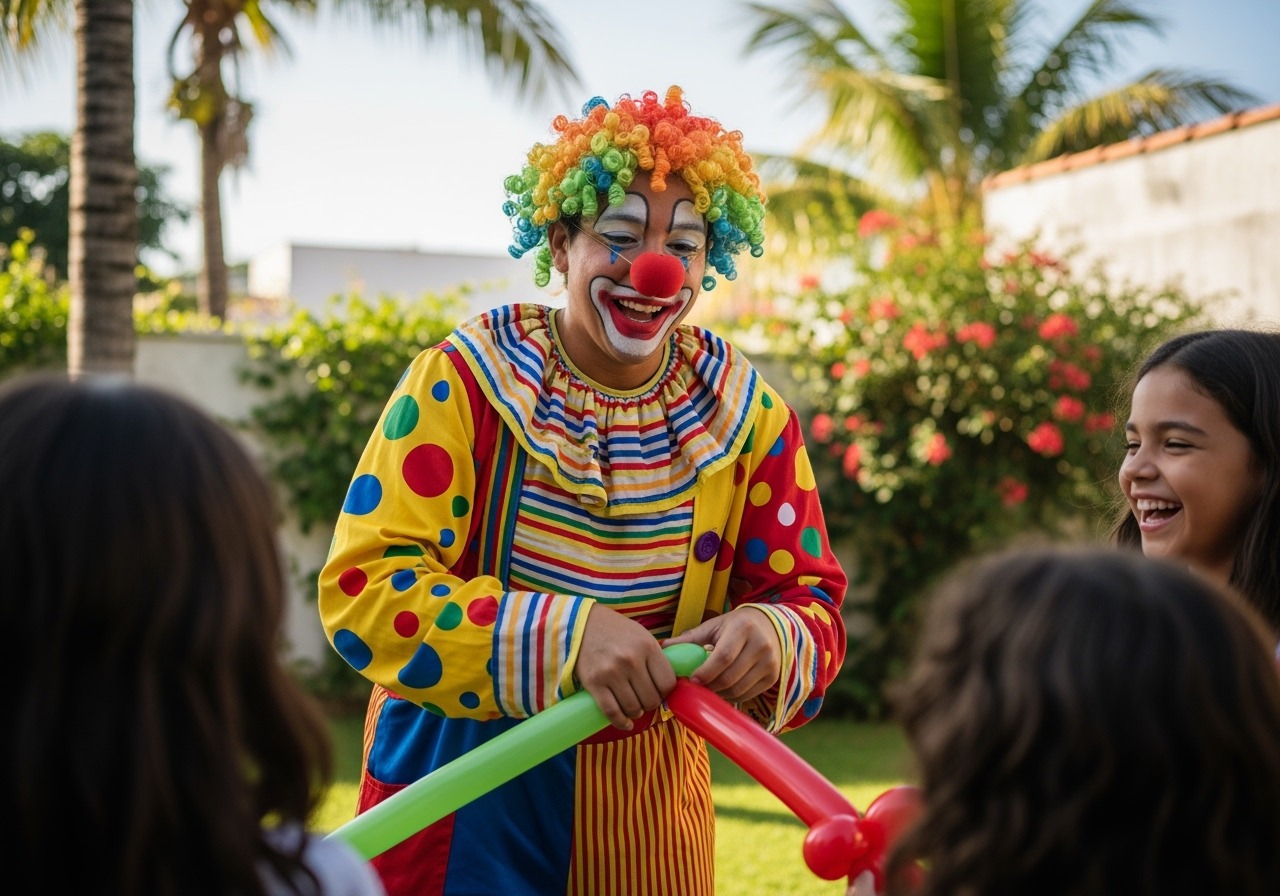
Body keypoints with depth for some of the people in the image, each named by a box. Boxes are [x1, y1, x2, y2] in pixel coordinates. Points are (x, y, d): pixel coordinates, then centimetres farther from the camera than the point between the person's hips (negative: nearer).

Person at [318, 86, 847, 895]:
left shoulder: (746, 414, -3)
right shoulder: (464, 382, -13)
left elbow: (813, 601, 0)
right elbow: (364, 586, -20)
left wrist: (768, 639, -25)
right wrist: (564, 636, -32)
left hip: (644, 802, 4)